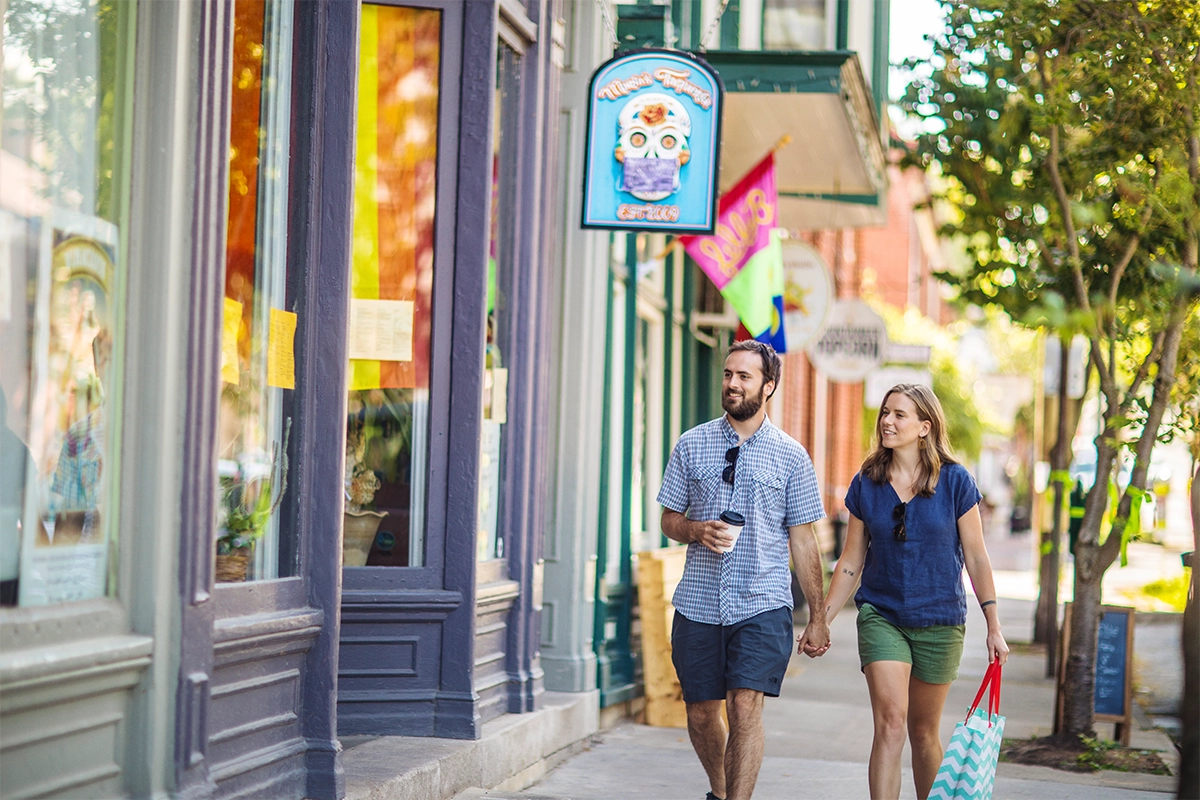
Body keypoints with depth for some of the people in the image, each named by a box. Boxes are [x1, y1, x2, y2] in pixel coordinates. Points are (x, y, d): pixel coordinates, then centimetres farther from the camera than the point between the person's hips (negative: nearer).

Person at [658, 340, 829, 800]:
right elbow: (669, 520, 12)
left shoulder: (791, 457, 3)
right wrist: (698, 531, -11)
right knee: (701, 712, 9)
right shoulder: (692, 445, 7)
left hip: (763, 604, -2)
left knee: (745, 708, -16)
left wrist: (817, 617, 4)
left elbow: (802, 540, 6)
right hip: (698, 603, 2)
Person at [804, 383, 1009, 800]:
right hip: (881, 616, 0)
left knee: (924, 733, 10)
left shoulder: (955, 481, -5)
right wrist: (821, 622, 3)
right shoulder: (866, 484, 0)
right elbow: (851, 561, 7)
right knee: (890, 722, -14)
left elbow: (976, 558, -1)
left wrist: (994, 627, -2)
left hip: (940, 622, 0)